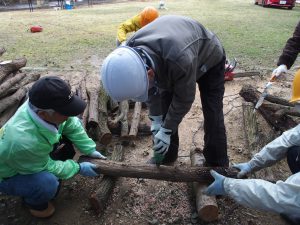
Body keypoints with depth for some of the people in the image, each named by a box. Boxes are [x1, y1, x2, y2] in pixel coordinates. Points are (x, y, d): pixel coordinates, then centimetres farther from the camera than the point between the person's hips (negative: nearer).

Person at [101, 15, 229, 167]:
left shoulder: (180, 60, -49)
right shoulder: (132, 53, -28)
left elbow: (184, 99, -30)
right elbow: (152, 88, -12)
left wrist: (166, 130, -22)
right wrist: (156, 120, -11)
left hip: (209, 59, -5)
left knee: (212, 114, -10)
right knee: (164, 107, 1)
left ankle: (218, 165, 9)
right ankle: (166, 155, 21)